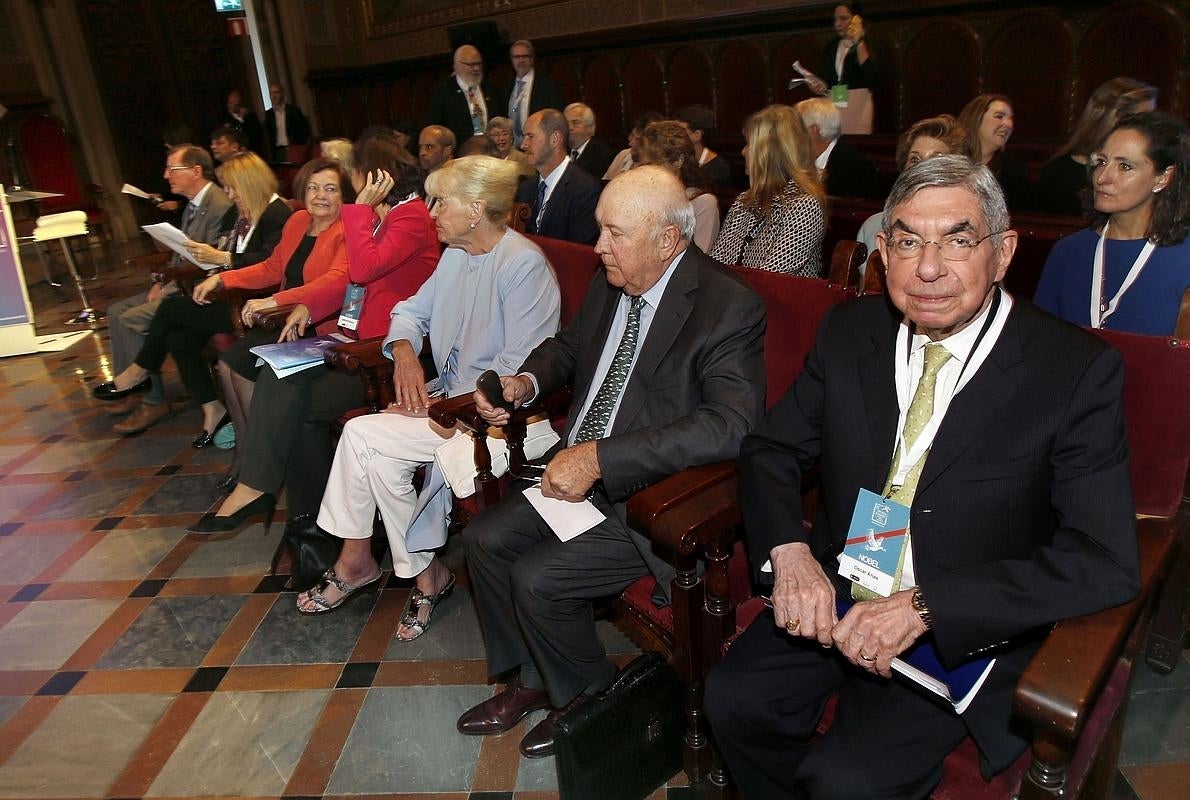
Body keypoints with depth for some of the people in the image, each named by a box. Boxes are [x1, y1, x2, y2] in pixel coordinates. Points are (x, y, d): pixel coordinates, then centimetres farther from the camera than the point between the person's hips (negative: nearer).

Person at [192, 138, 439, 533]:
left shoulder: (412, 217, -10)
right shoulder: (382, 215, 19)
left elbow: (364, 268, -24)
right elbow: (350, 280, 20)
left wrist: (360, 207, -14)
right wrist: (308, 306, 6)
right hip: (357, 340, 9)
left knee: (294, 399, -17)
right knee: (279, 375, -8)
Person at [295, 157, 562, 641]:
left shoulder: (523, 264, -16)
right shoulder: (457, 254, 11)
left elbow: (520, 367, -20)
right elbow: (412, 310, 19)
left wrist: (447, 405, -18)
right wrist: (404, 353, -3)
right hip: (449, 396, 8)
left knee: (362, 435, -16)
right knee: (383, 455, -17)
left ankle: (357, 561, 7)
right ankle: (424, 571, 1)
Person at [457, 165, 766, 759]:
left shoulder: (730, 308, -21)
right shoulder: (609, 284, 3)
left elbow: (731, 424, -33)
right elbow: (569, 346, 22)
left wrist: (599, 458, -34)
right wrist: (525, 383, -2)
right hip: (580, 473, 8)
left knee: (537, 577, -17)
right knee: (485, 538, 2)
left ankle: (589, 700, 14)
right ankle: (532, 679, 23)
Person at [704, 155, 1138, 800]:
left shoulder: (1078, 371, -14)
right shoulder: (849, 331, -2)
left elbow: (1105, 561, -18)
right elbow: (769, 450, 2)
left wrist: (924, 605, -27)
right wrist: (788, 550, -18)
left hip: (969, 626, -3)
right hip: (836, 595, 4)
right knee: (732, 699, -14)